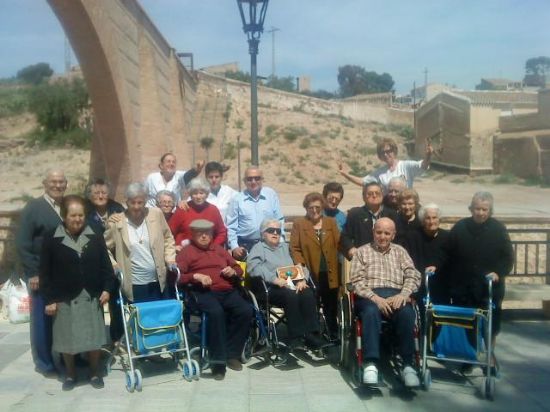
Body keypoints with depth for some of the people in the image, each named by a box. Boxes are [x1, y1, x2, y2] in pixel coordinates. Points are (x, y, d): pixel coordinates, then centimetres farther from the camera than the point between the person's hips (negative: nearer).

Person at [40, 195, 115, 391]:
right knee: (66, 338, 8)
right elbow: (45, 272, -3)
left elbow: (105, 265, 5)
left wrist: (107, 288, -5)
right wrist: (49, 299, -6)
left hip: (91, 297, 1)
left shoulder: (95, 237, 1)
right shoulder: (51, 239, -5)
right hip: (64, 299, -1)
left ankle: (94, 371, 27)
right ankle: (70, 373, 29)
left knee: (94, 337, 7)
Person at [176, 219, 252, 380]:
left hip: (228, 291, 4)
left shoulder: (219, 249, 30)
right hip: (204, 292, -4)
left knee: (246, 311, -25)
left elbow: (238, 269, 32)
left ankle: (232, 354, -14)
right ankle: (218, 360, -29)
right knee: (216, 312, -37)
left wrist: (233, 272, 8)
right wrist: (196, 276, -12)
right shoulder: (187, 251, 16)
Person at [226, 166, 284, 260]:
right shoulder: (237, 199, 1)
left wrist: (280, 242, 0)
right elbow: (231, 227, 3)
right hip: (245, 246, -1)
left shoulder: (271, 195, 4)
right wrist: (234, 247, -7)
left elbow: (279, 221, 8)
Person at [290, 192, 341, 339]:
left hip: (330, 274, 3)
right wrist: (300, 265, -16)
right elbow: (294, 248, -2)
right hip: (310, 274, -3)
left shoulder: (331, 222, 14)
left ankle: (333, 336, 24)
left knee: (331, 307, 11)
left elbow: (338, 244, 8)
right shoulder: (298, 224, 5)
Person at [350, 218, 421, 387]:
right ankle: (371, 364, -35)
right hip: (370, 296, -2)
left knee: (407, 313, -32)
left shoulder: (400, 251, 21)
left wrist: (403, 294, -13)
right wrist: (376, 298, -14)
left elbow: (413, 276, 8)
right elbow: (357, 281, 2)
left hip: (396, 295, 2)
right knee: (371, 312, -36)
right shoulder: (362, 251, 14)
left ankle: (408, 364, -27)